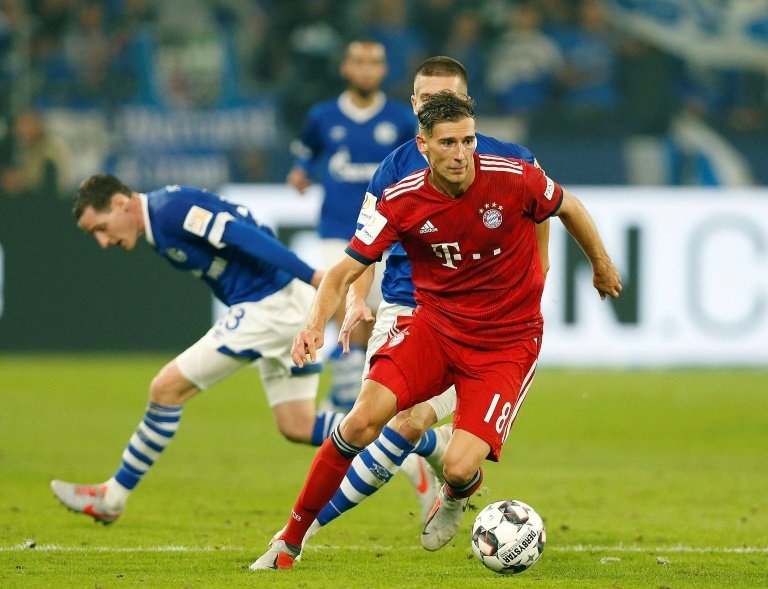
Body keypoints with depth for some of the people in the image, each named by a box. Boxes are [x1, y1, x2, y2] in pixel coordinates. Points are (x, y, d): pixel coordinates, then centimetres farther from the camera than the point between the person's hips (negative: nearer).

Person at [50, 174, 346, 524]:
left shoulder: (171, 210, -15)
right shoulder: (160, 221, 16)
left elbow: (245, 236, -23)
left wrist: (311, 277, -29)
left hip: (268, 307, -10)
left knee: (168, 387, -4)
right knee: (298, 428, 13)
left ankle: (111, 498, 7)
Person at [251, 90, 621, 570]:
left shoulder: (514, 179, -17)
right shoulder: (402, 202, -13)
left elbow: (569, 208, 5)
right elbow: (345, 272, -9)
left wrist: (602, 266, 20)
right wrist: (316, 324, -29)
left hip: (507, 342, -2)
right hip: (435, 324, 2)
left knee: (459, 468, -18)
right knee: (365, 418, -22)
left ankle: (456, 496, 25)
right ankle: (290, 543, -6)